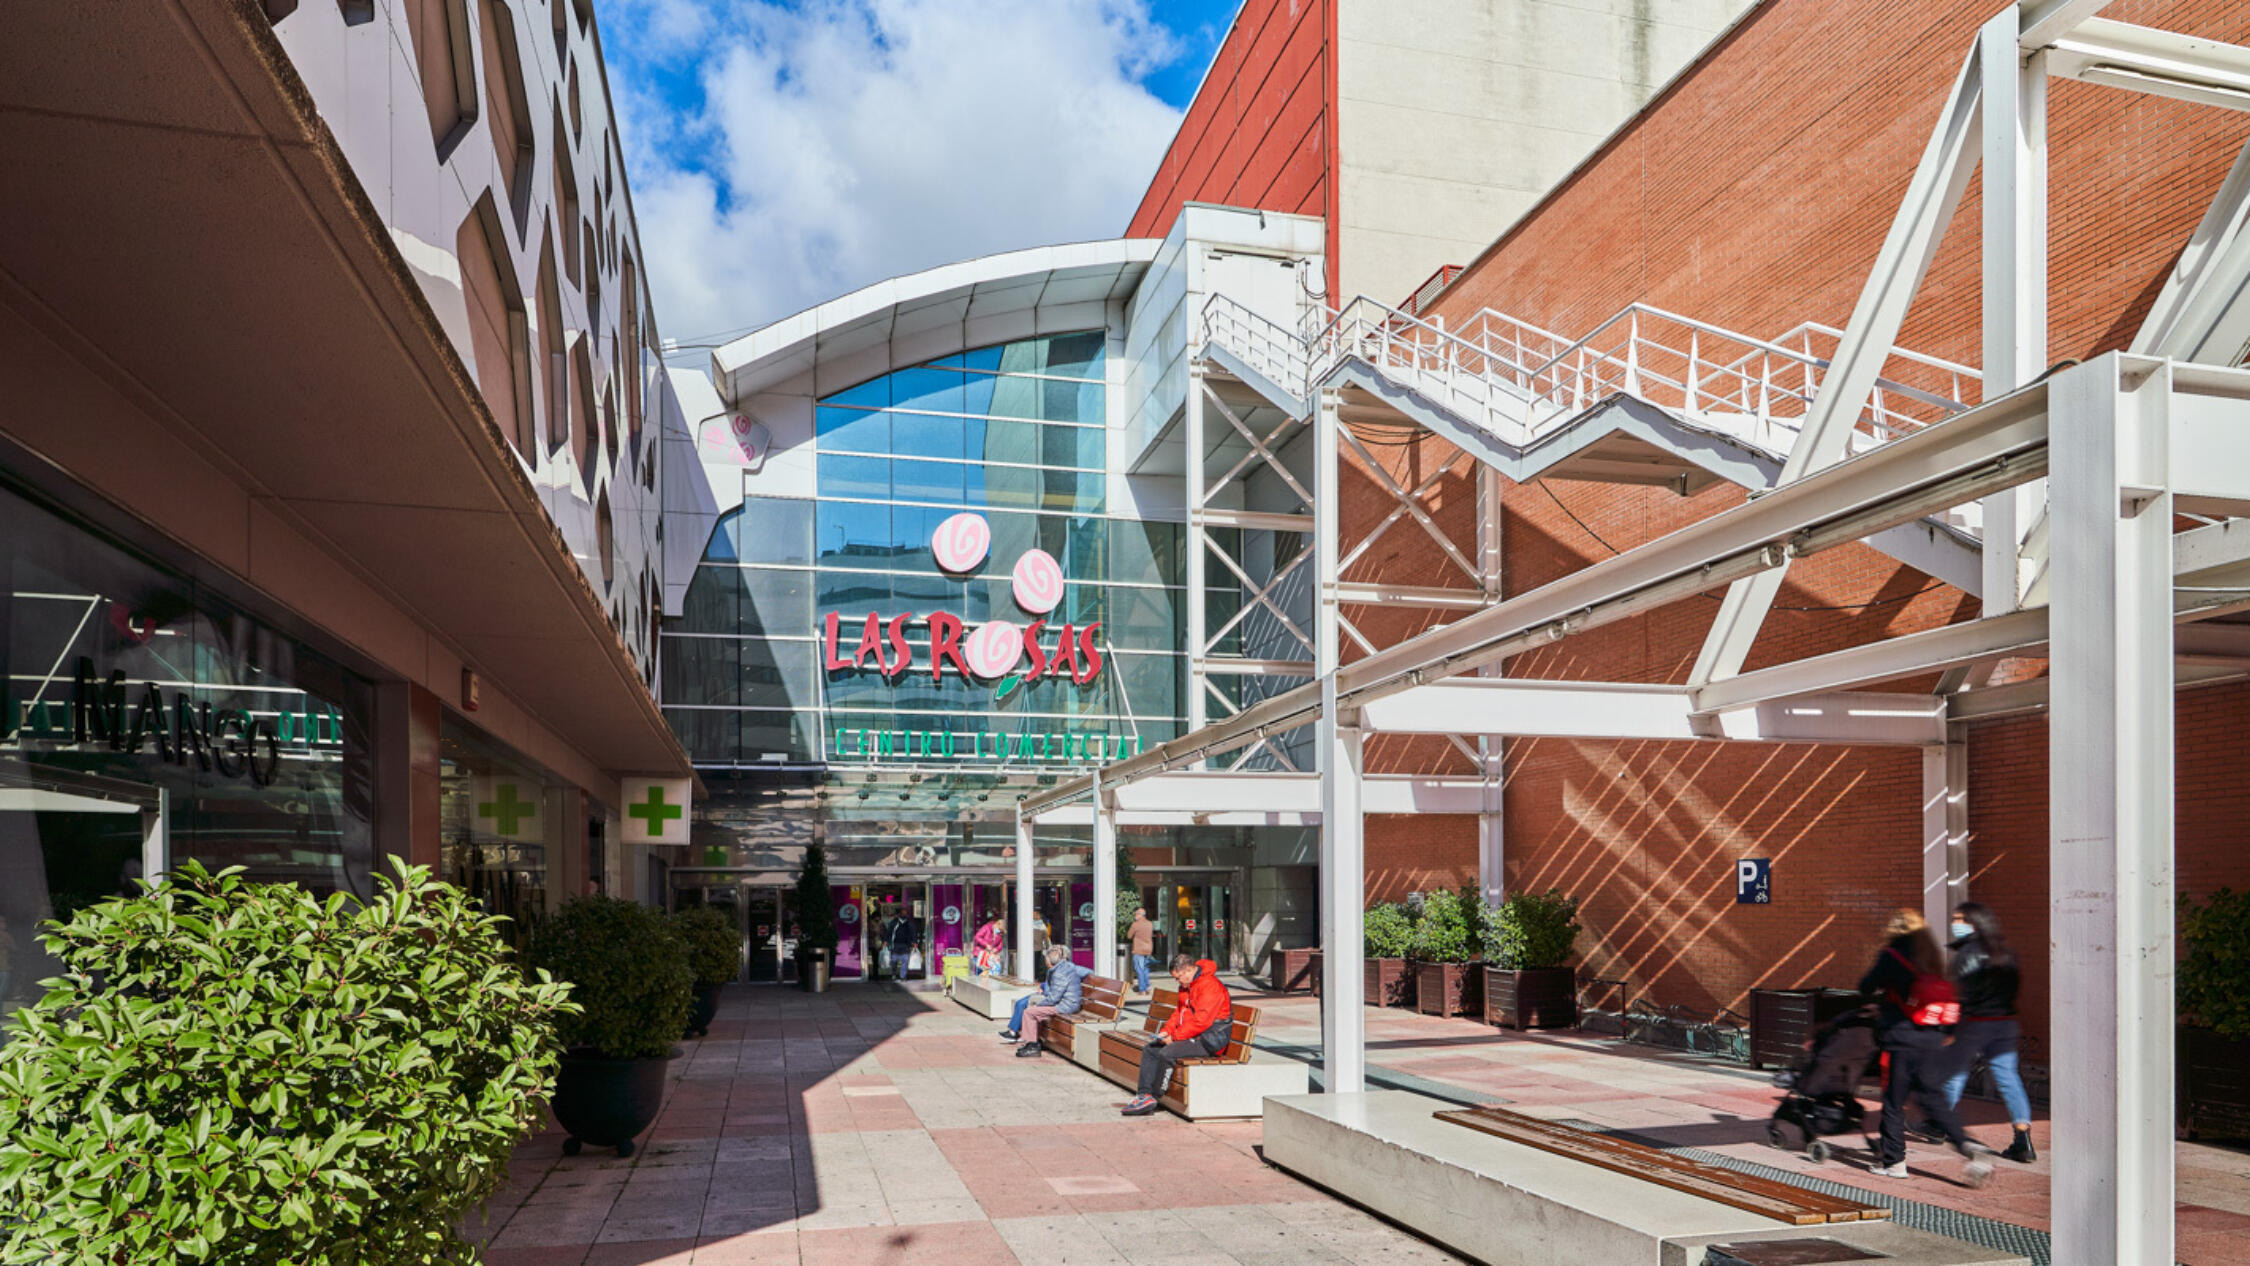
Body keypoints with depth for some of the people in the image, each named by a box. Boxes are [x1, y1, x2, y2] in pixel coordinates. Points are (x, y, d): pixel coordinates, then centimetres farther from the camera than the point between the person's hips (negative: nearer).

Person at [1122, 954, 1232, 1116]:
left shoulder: (1210, 986, -19)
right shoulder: (1187, 987, 13)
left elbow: (1201, 1021, -25)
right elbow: (1179, 1012, 20)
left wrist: (1175, 1037, -19)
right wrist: (1166, 1031, 3)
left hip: (1208, 1041, -11)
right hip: (1193, 1036, 11)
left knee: (1166, 1053, -26)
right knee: (1149, 1049, 3)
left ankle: (1153, 1097, -13)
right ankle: (1145, 1093, -4)